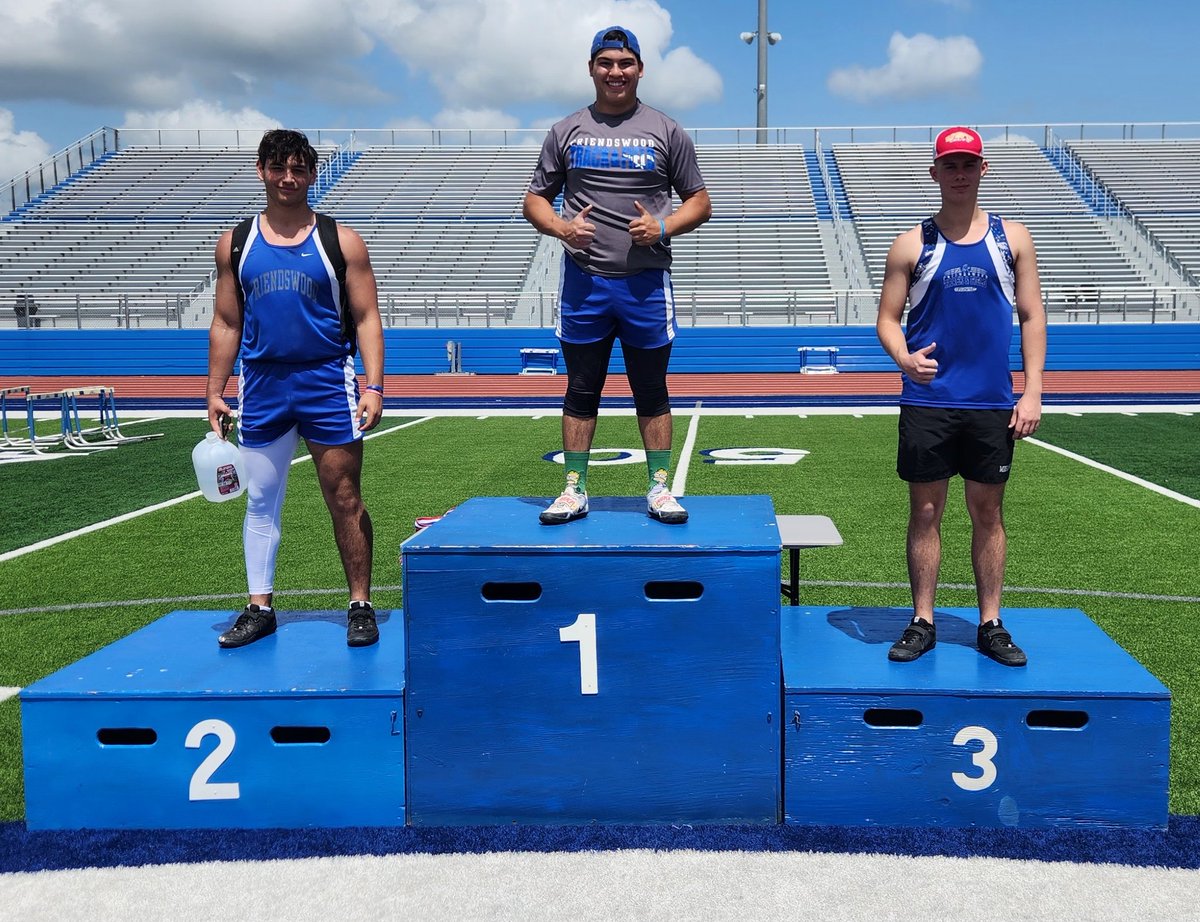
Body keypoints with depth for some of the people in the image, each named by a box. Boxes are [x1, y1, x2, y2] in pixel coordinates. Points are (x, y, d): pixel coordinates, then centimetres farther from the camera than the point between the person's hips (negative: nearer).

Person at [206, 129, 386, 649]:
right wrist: (215, 391, 7)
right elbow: (226, 324, 12)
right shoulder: (236, 243, 9)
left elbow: (366, 318, -1)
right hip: (262, 385, 3)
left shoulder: (340, 241, 1)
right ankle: (259, 608, 20)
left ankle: (361, 606, 11)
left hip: (327, 382, -3)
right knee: (260, 500, 9)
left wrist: (373, 386, -11)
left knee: (345, 499, 1)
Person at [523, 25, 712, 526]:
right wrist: (560, 227, -11)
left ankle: (659, 488, 15)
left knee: (652, 391, 6)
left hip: (646, 281, -1)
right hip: (583, 281, 1)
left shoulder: (666, 131, 6)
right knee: (581, 390, 6)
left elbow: (700, 201, 8)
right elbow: (535, 199, 11)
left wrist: (662, 227, -12)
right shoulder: (567, 132, 9)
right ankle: (574, 490, 15)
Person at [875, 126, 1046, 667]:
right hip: (928, 402, -1)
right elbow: (888, 318, 3)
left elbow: (1031, 316, 7)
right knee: (925, 512, 4)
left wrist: (1032, 392, -2)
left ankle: (991, 625, 19)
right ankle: (922, 623, 15)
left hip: (993, 404, 1)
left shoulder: (1011, 237, 7)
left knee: (987, 513, 8)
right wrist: (903, 357, -19)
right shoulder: (913, 244, 3)